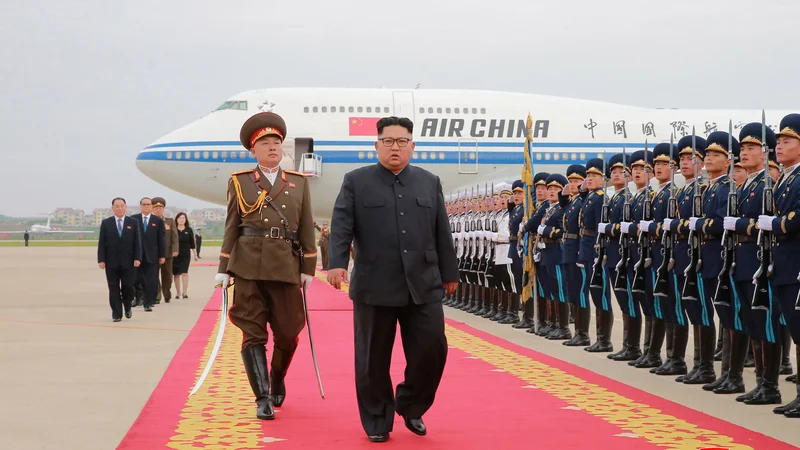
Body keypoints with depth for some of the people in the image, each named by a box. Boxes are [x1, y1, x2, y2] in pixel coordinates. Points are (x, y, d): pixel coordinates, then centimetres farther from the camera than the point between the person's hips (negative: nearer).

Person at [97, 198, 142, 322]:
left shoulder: (133, 223, 5)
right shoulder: (106, 223, 4)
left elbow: (137, 242, 1)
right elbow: (101, 243, 2)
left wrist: (137, 258, -9)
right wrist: (101, 259, -6)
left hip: (128, 262, 0)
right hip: (111, 262, 0)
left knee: (128, 287, 0)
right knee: (114, 288, 1)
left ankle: (127, 307, 27)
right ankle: (116, 314, 6)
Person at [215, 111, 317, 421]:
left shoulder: (299, 183, 11)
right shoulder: (239, 182, 8)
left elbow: (307, 228, 10)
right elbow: (231, 228, 6)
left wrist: (308, 268, 5)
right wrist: (223, 269, 0)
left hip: (286, 266, 1)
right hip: (248, 266, -1)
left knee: (288, 332, 6)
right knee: (253, 333, -3)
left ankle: (277, 380, 34)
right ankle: (263, 398, 0)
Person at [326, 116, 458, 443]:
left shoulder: (430, 182, 12)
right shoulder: (356, 181, 3)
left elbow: (442, 233, 14)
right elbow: (341, 226, -5)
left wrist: (449, 273, 13)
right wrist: (338, 263, -18)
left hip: (423, 285, 2)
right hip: (374, 286, -2)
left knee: (432, 349, -1)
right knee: (373, 358, 3)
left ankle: (411, 406, 22)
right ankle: (377, 421, 16)